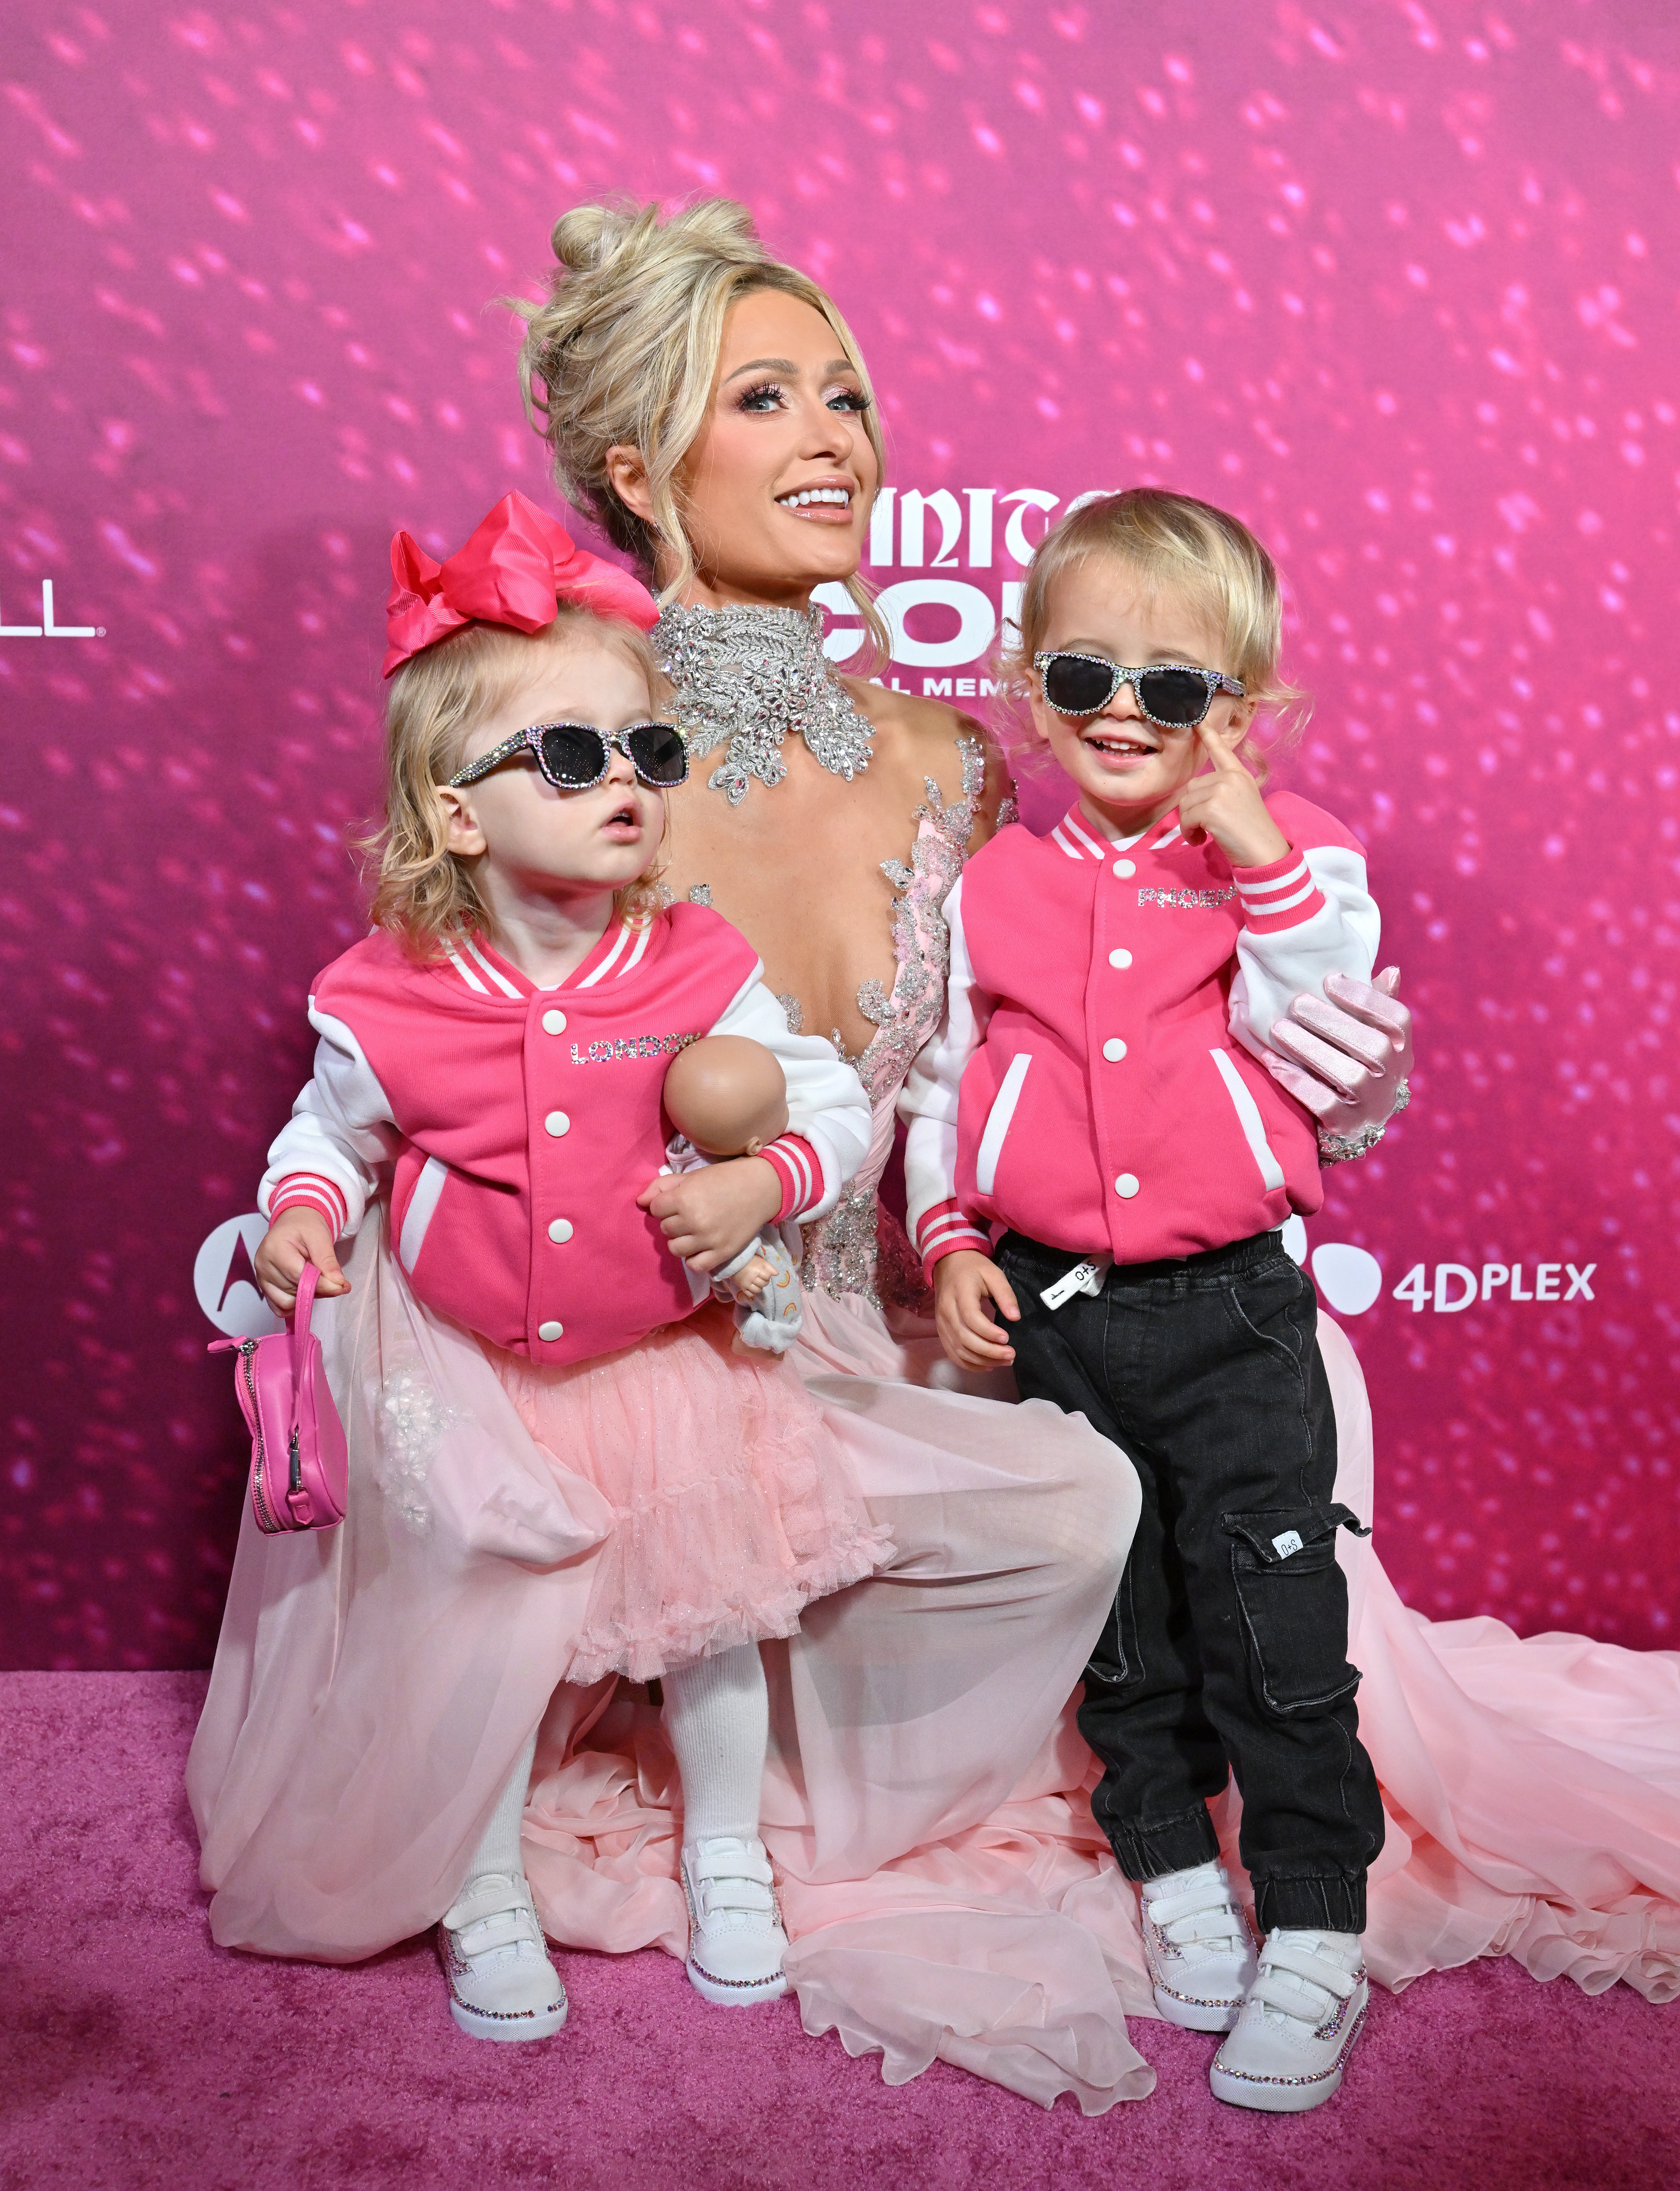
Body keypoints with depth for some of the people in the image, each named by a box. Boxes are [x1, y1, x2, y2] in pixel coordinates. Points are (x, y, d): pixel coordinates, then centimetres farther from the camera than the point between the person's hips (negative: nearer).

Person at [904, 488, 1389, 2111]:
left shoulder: (1290, 862, -2)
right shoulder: (991, 892, 4)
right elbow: (941, 1085, 11)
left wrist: (1265, 865, -22)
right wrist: (948, 1241, -1)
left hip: (1235, 1312, -2)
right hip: (1057, 1315, 3)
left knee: (1276, 1631, 3)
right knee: (1124, 1625, 16)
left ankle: (1316, 1933, 19)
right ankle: (1176, 1873, 35)